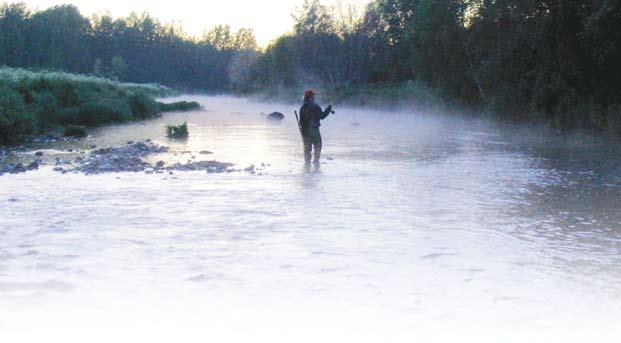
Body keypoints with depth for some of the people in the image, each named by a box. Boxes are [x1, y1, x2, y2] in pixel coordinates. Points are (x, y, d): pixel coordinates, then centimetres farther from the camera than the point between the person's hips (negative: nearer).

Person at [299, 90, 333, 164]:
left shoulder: (302, 108, 6)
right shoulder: (315, 106, -13)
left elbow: (301, 120, 8)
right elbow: (322, 116, -10)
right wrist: (328, 109, 2)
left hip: (304, 131, 5)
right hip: (314, 130, -5)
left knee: (307, 147, 11)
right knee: (317, 147, 9)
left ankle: (307, 162, 10)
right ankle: (316, 161, 4)